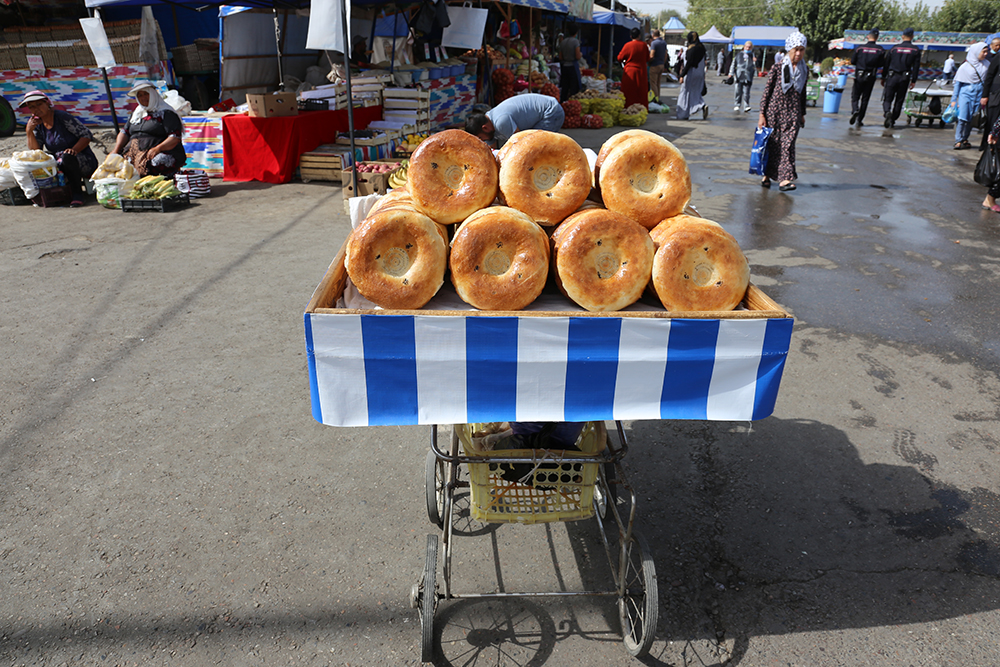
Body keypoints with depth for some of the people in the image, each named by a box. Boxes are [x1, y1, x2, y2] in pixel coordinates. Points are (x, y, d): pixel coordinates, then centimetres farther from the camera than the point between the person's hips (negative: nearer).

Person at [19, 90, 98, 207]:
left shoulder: (62, 117, -10)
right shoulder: (37, 124, 9)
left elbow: (87, 135, -14)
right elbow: (35, 151, 4)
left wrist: (74, 150, -28)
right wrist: (29, 131, -8)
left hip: (85, 162, -6)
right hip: (59, 164, 6)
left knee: (67, 157, -37)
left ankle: (77, 194, -24)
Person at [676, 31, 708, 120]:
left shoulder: (691, 49, -17)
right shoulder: (702, 48, 7)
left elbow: (688, 63, -20)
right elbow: (703, 62, 12)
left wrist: (682, 75, -18)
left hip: (691, 73, -8)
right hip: (700, 74, 8)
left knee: (686, 93, 3)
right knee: (695, 93, 16)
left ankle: (684, 115, 7)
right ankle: (703, 106, -9)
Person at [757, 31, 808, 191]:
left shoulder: (804, 71, 7)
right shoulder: (777, 68, -5)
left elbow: (802, 94, 16)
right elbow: (767, 91, -4)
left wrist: (802, 114, 18)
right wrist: (762, 114, -7)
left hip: (793, 114, 3)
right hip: (774, 111, -2)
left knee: (788, 145, -5)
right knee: (772, 144, 4)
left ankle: (784, 178, -8)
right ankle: (766, 175, 20)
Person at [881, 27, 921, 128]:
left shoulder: (894, 48, 3)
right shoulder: (915, 50, 2)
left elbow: (886, 63, 5)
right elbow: (916, 67, 0)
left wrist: (883, 77, 13)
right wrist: (913, 81, 5)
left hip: (892, 76, 0)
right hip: (905, 78, 1)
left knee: (887, 98, 1)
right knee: (899, 100, 11)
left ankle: (887, 112, -28)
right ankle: (893, 119, 14)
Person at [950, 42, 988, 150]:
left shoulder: (986, 65, 6)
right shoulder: (965, 67, -3)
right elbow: (958, 83, 2)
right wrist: (954, 100, -1)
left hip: (978, 94, 3)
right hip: (965, 93, -3)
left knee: (972, 119, 4)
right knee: (962, 117, -12)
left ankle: (964, 140, 12)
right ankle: (958, 141, -8)